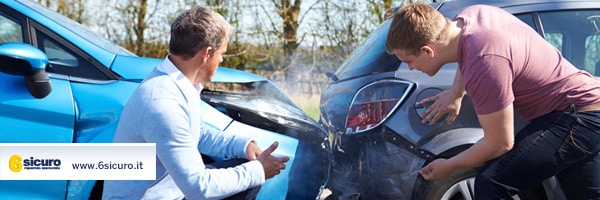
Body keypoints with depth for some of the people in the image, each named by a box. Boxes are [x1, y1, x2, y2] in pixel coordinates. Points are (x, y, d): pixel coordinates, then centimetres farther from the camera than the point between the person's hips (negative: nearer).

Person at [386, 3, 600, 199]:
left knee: (491, 182, -22)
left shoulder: (484, 65, -31)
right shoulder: (471, 14, -6)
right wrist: (455, 93, 15)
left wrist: (449, 166, -6)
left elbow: (499, 144, -20)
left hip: (578, 117, -10)